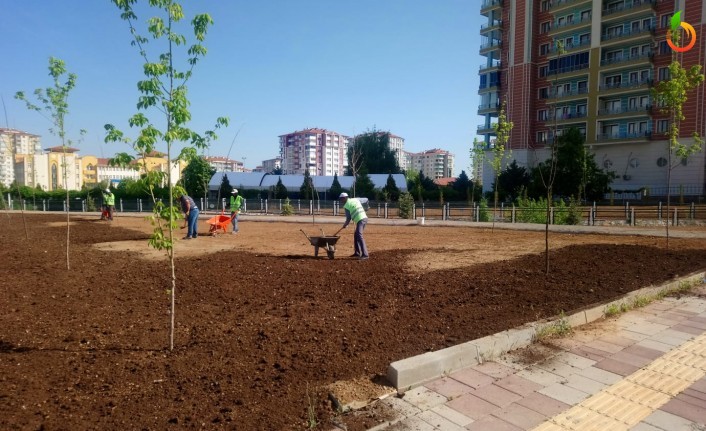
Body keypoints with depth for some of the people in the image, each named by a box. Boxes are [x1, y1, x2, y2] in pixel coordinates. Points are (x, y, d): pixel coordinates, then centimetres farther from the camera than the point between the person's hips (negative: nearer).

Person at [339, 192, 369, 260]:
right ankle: (357, 252, 22)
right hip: (365, 218, 9)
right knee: (356, 235, 17)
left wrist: (345, 225, 16)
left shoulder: (346, 205, -2)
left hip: (360, 220, -9)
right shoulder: (355, 199, 20)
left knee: (359, 236, -15)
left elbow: (348, 217, -1)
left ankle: (365, 254, -23)